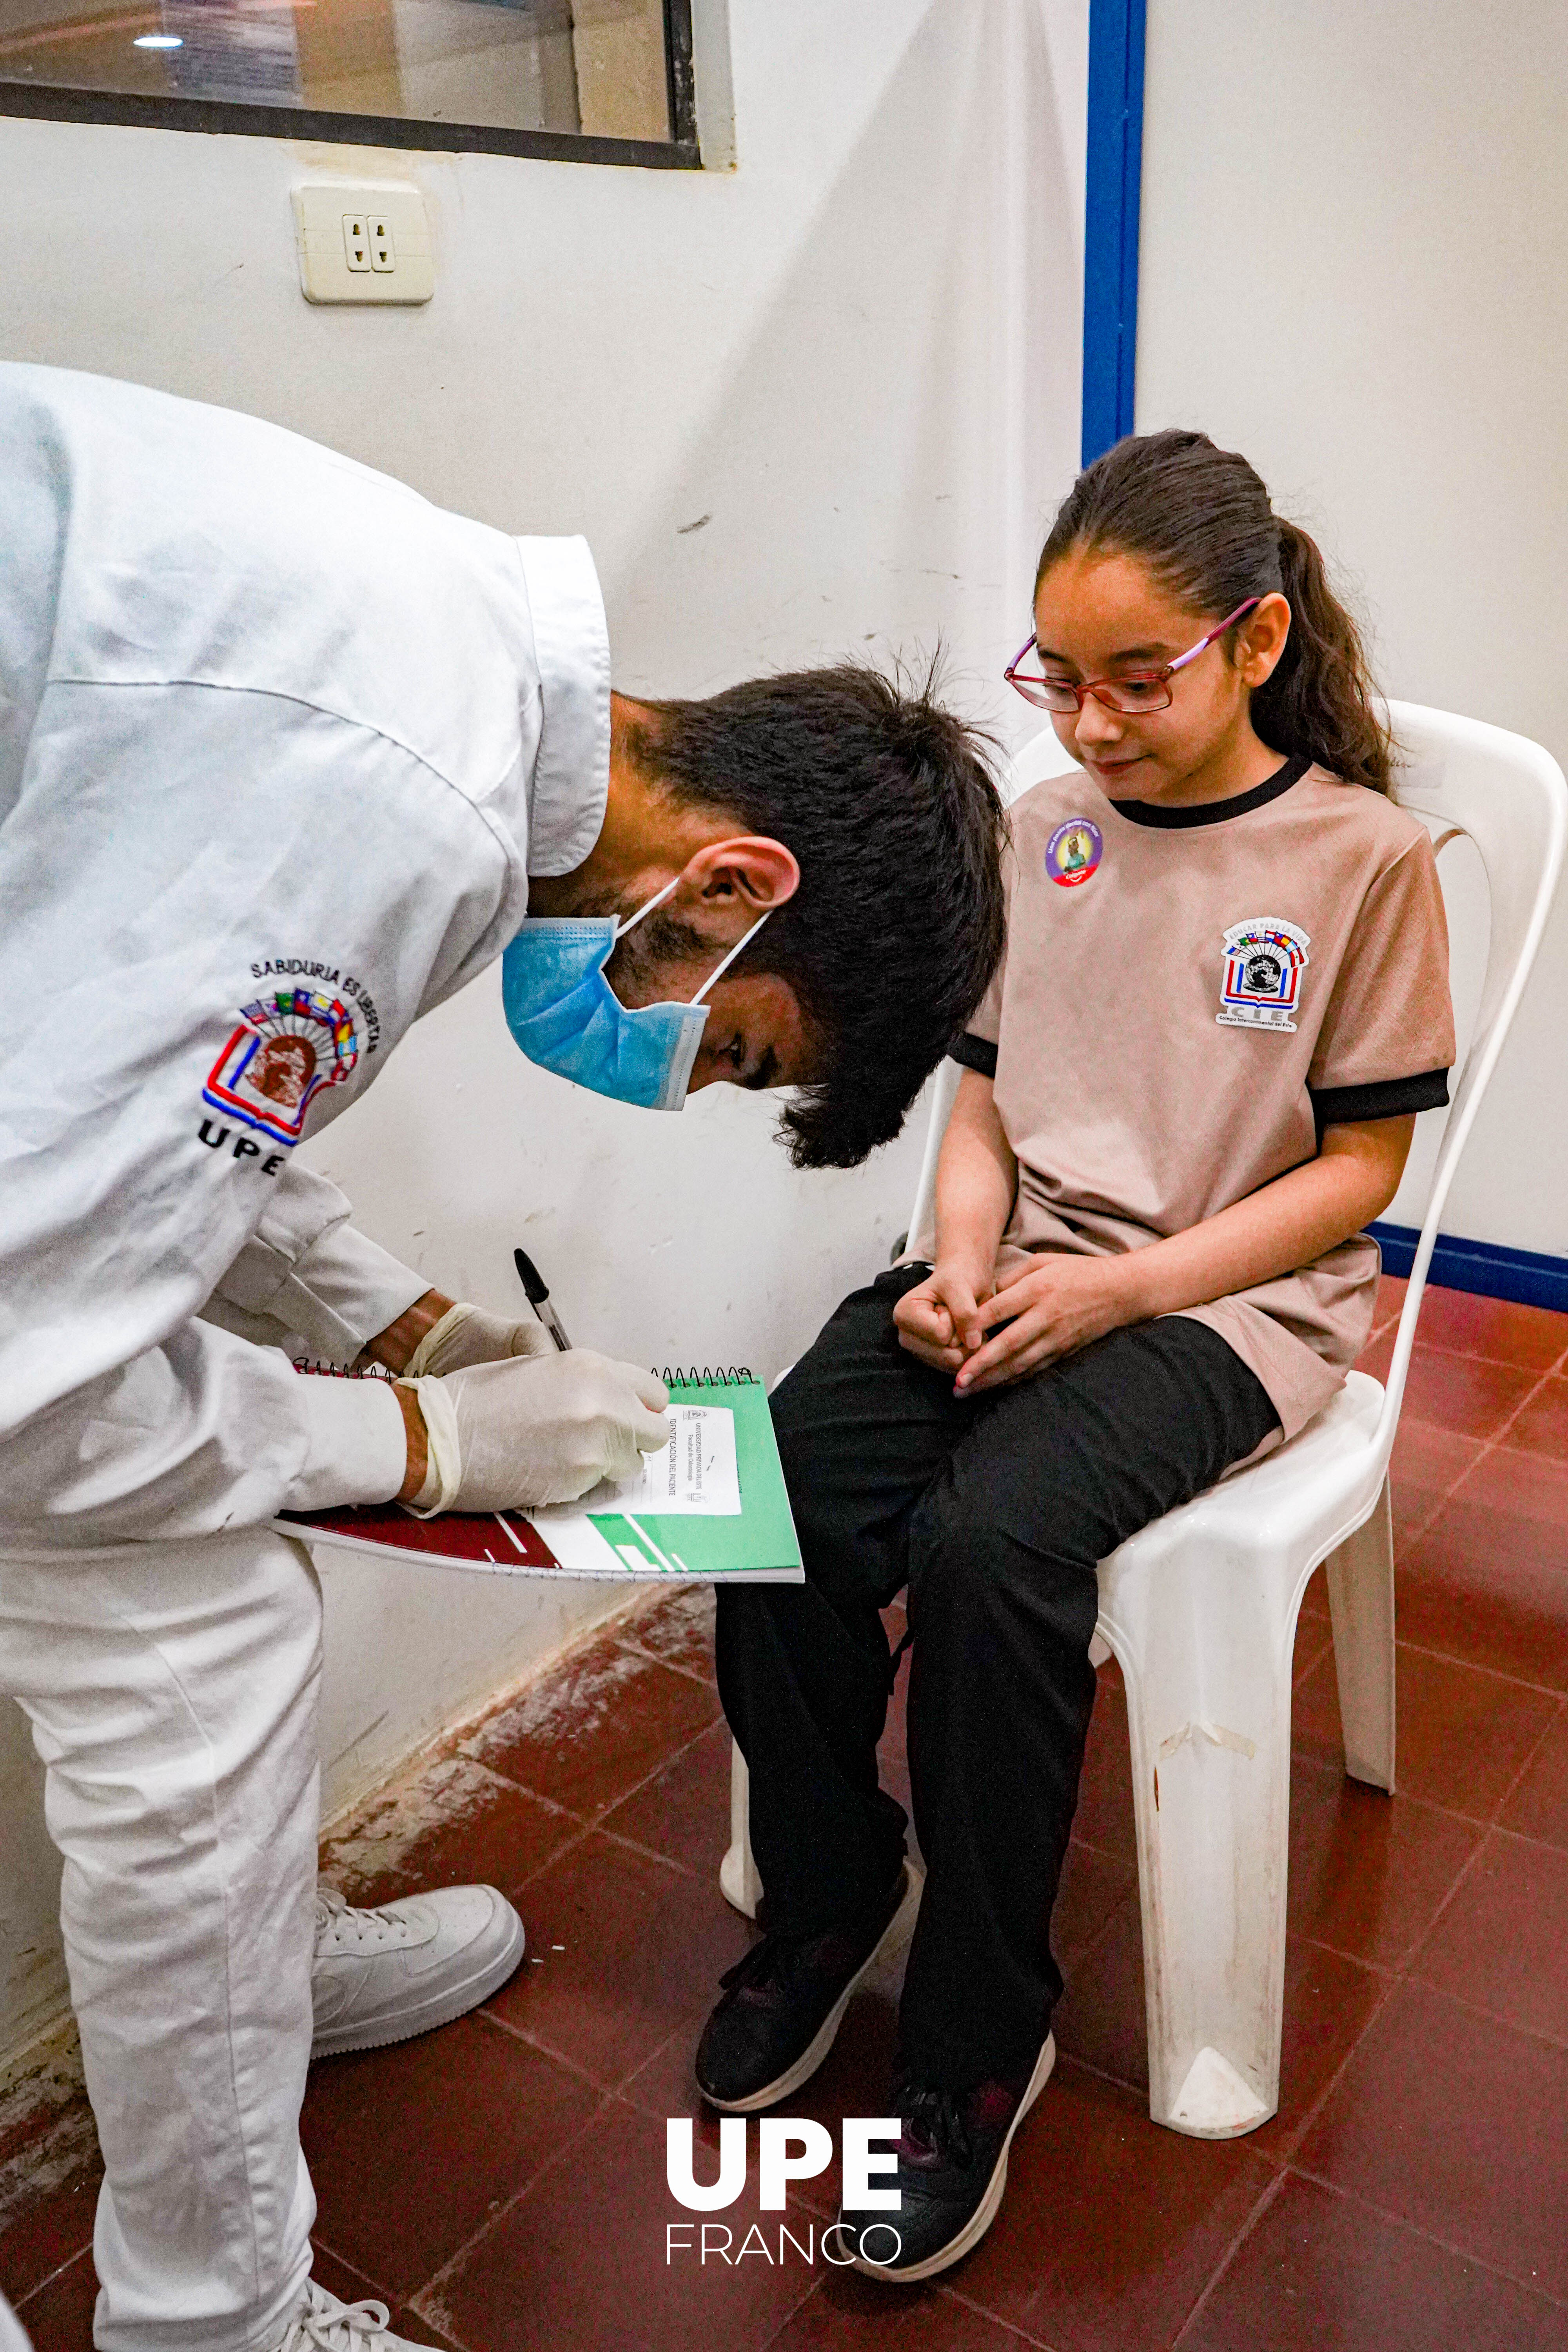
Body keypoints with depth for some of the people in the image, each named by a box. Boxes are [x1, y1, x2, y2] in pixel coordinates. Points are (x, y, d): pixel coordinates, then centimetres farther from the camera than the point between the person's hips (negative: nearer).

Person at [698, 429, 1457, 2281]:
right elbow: (983, 1103, 12)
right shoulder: (1040, 829, 9)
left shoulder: (1361, 854, -5)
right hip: (1019, 1267, 5)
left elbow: (1356, 1168, -4)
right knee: (776, 1503, -22)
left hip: (1228, 1298, -4)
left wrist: (1116, 1288, -14)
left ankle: (977, 2039, -7)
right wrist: (962, 1265, -8)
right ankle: (829, 1892, 7)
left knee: (984, 1540, -31)